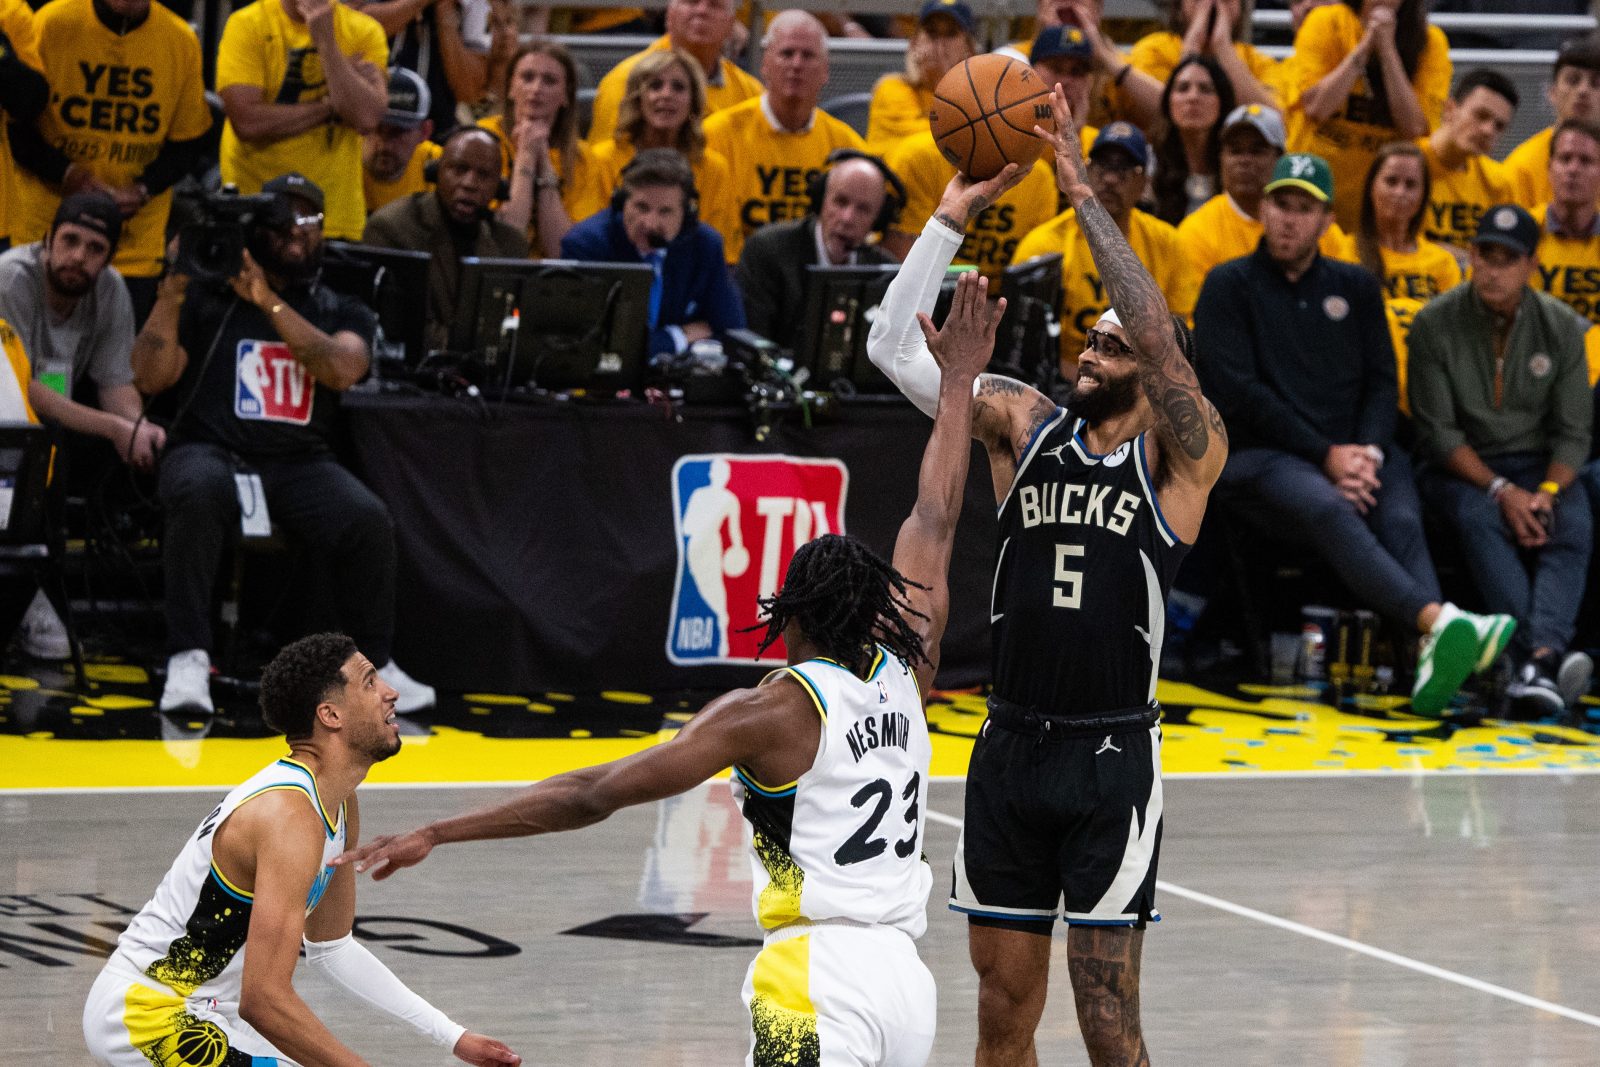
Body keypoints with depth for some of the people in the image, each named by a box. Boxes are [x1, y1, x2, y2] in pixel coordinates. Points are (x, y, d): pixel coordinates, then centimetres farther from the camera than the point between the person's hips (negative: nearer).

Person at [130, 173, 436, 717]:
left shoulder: (341, 313, 17)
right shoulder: (207, 298, 12)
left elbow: (342, 370, -7)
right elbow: (151, 377, 2)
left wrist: (269, 302, -10)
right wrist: (173, 289, -6)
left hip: (299, 463, 2)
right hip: (210, 453, -2)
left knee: (369, 520, -27)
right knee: (199, 493, -38)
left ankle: (377, 666, -7)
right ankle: (188, 660, -34)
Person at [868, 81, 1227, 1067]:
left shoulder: (1182, 454, -2)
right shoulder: (1026, 427, 9)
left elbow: (1159, 333, -19)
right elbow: (895, 348, 3)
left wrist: (1083, 192, -17)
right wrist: (954, 217, -6)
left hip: (1112, 757, -4)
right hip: (1010, 750, 4)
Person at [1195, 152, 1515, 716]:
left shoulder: (1356, 287, 21)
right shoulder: (1230, 286, 8)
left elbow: (1383, 383, 15)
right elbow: (1239, 391, -3)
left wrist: (1366, 452, -7)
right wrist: (1326, 456, -9)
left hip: (1358, 451, 4)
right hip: (1263, 456, -4)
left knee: (1401, 521, -29)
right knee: (1330, 511, -36)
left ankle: (1435, 655, -55)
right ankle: (1441, 621, -60)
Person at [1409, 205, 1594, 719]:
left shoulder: (1562, 327, 2)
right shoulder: (1435, 324, -5)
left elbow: (1573, 433, 2)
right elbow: (1437, 430, -8)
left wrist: (1546, 493, -18)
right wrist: (1501, 492, -19)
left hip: (1539, 464, 2)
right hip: (1459, 466, -2)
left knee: (1573, 525, -30)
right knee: (1479, 521, -35)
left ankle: (1538, 660, -52)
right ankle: (1549, 657, -49)